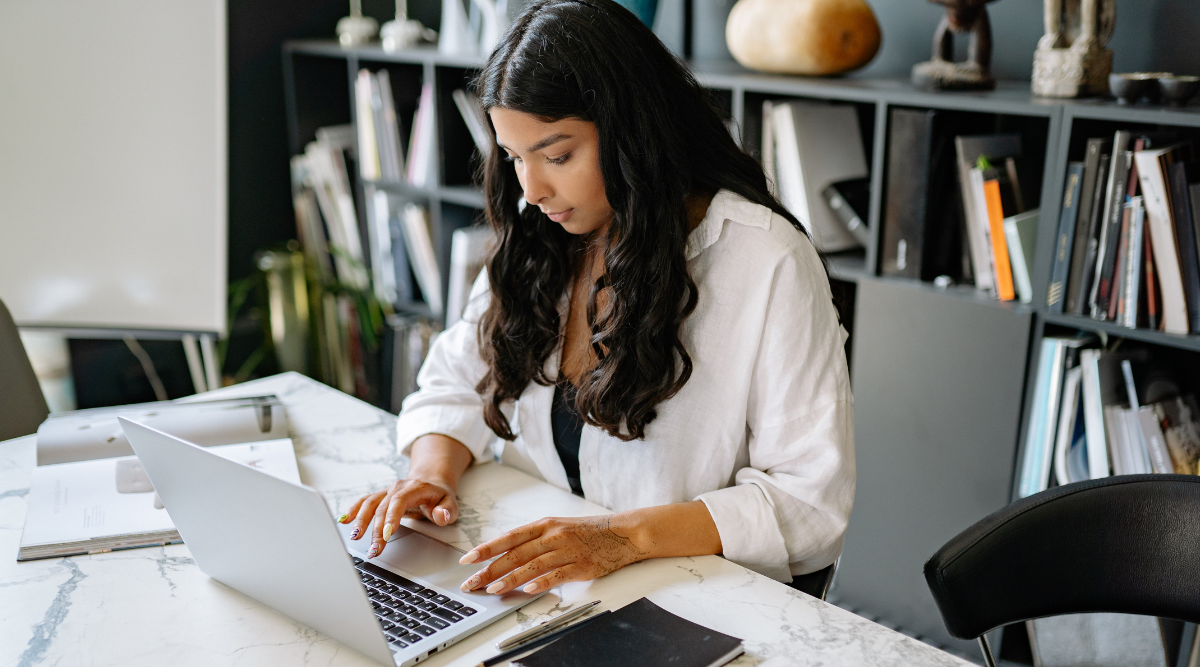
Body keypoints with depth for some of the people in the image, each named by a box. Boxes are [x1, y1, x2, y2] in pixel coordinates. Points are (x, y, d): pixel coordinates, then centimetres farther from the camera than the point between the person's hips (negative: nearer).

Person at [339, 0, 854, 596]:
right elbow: (456, 385, 14)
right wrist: (434, 471, -8)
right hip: (534, 586, 7)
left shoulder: (768, 262, -12)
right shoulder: (532, 239, 7)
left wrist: (626, 536, -25)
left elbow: (813, 500, -14)